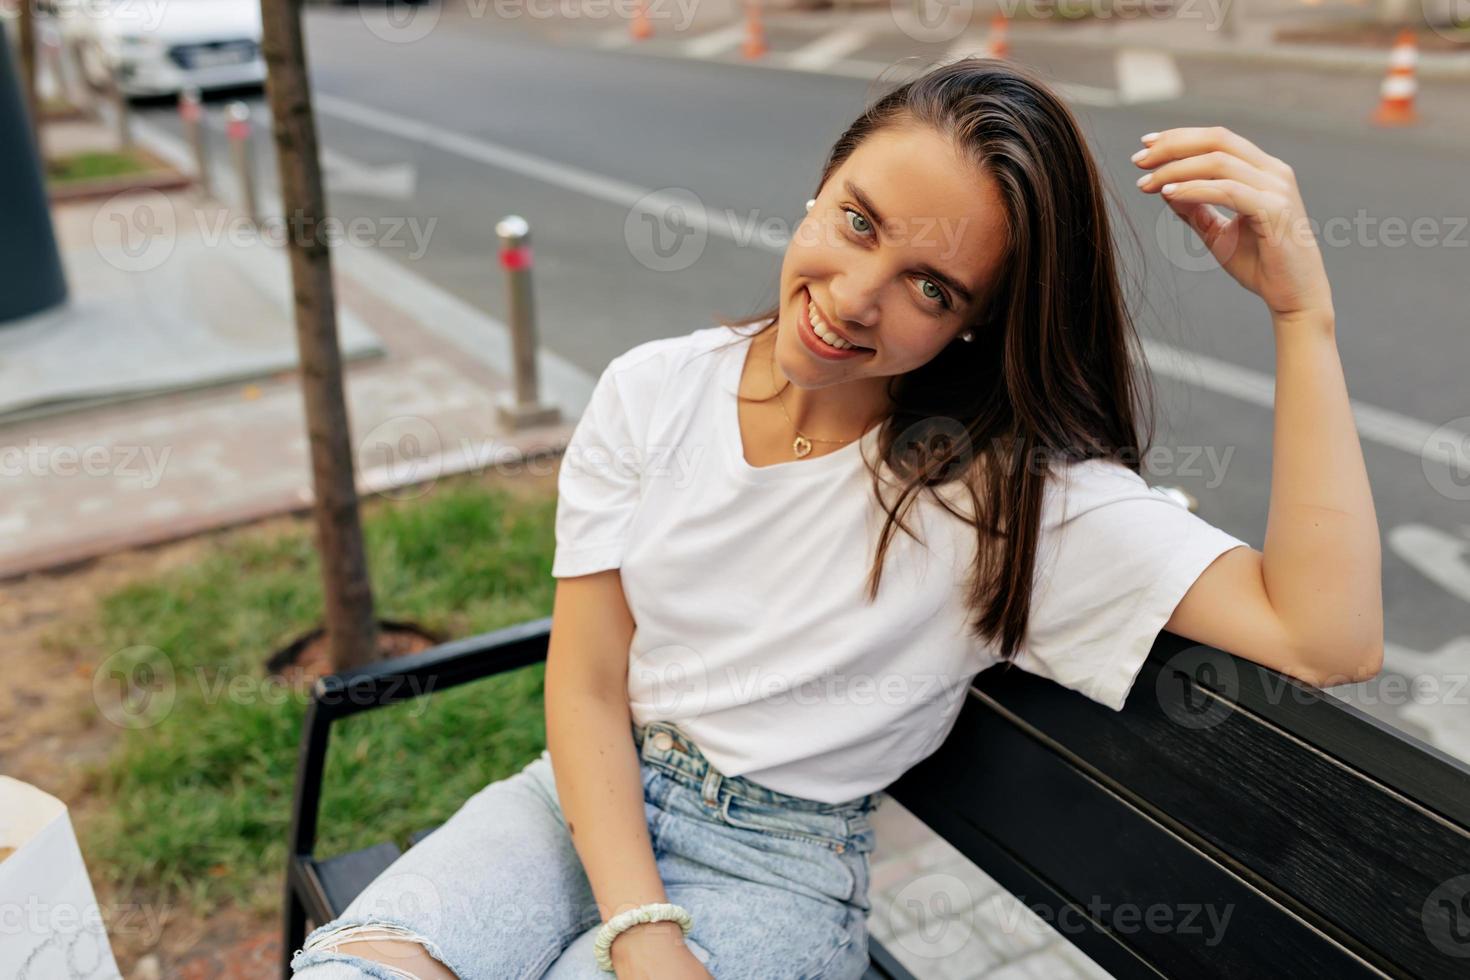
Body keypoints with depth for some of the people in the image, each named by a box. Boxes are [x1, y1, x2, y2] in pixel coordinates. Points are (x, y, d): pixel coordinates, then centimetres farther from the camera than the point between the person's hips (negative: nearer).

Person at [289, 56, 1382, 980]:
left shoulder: (1008, 491, -14)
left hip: (778, 869, -2)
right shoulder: (653, 392, -5)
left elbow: (1330, 640, -23)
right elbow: (587, 686, -6)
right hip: (588, 799, 3)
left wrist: (1304, 307, -26)